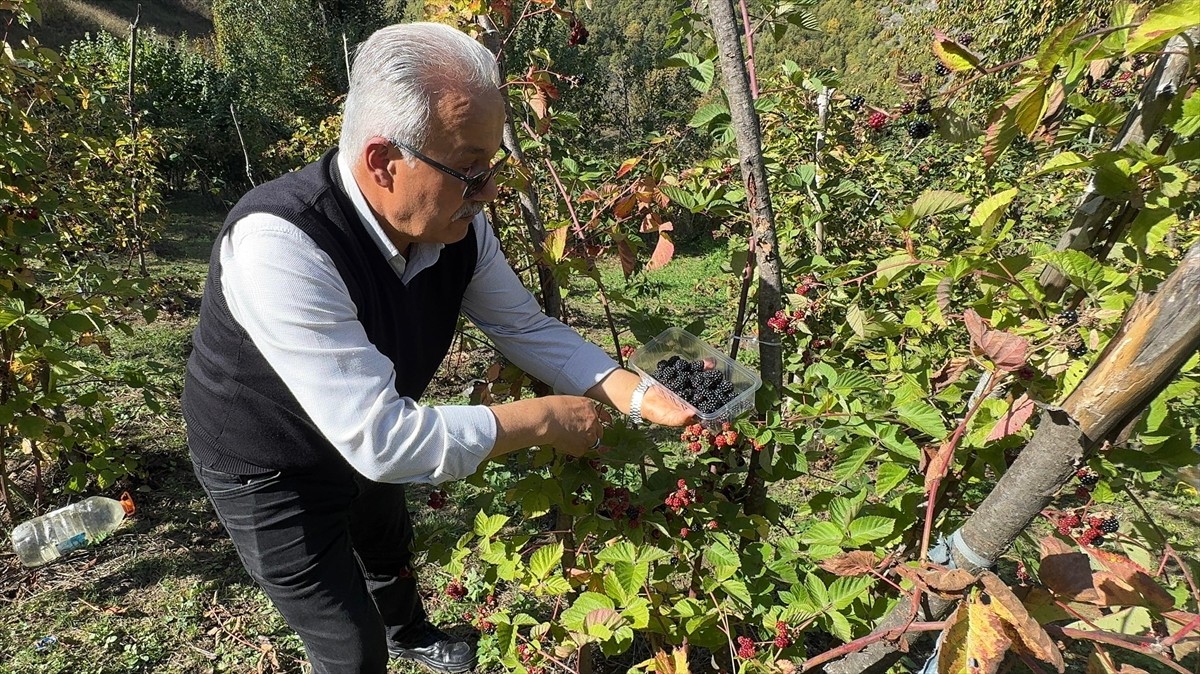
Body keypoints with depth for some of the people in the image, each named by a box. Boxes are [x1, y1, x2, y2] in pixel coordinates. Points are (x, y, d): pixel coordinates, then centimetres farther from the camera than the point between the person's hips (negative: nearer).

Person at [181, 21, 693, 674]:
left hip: (365, 442, 7)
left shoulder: (455, 222, -21)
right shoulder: (278, 247, -41)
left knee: (391, 550, 32)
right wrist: (544, 419, -33)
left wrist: (638, 395, -20)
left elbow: (527, 327, -8)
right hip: (269, 473, -6)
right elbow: (382, 439, -42)